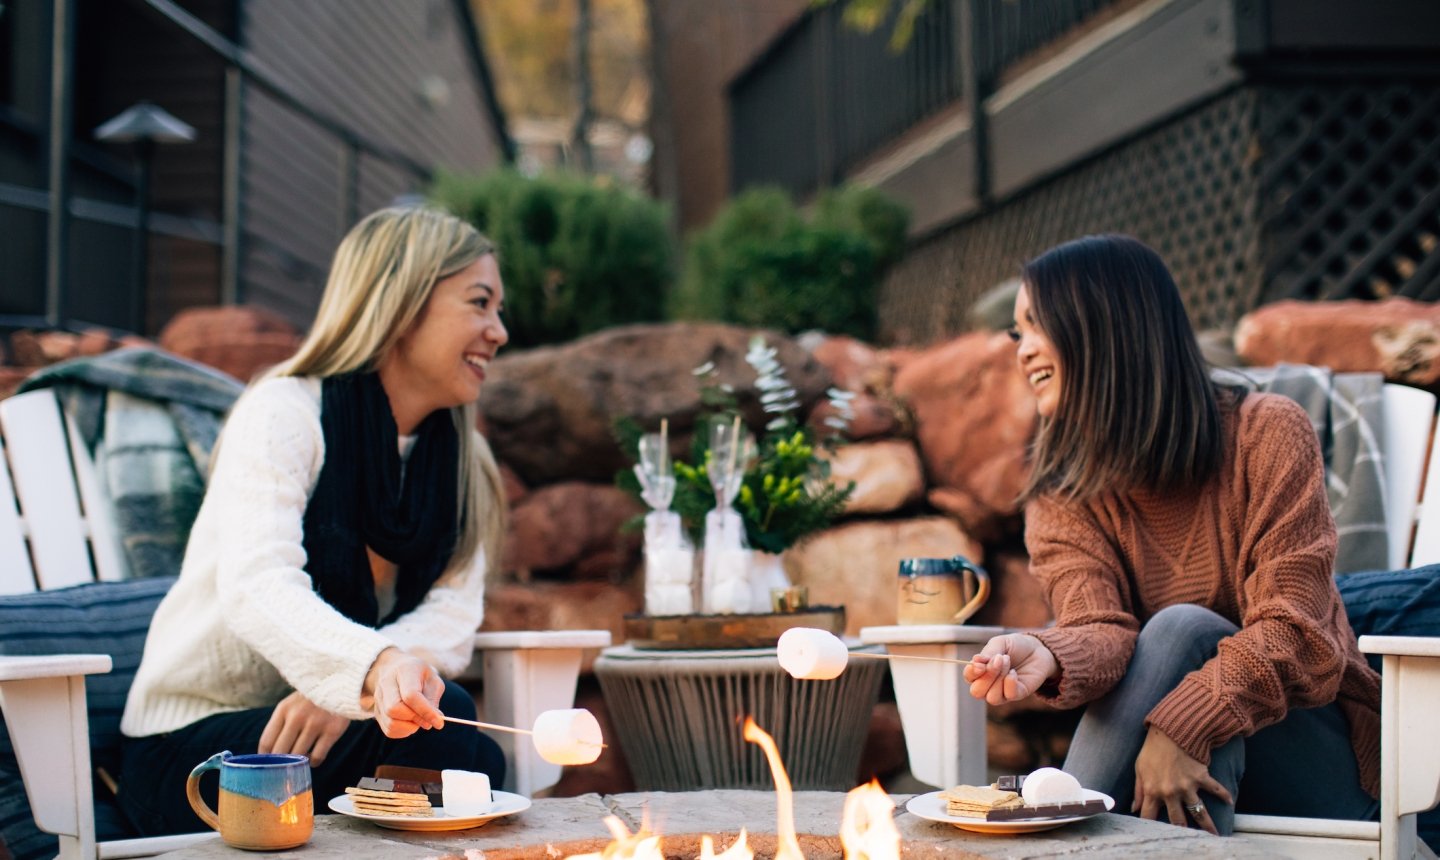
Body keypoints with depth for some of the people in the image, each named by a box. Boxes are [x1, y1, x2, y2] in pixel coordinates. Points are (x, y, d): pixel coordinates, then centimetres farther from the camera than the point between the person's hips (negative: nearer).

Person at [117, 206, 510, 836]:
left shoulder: (459, 455, 7)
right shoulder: (284, 412, -13)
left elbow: (453, 613, -8)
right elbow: (256, 587, -31)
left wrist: (345, 690, -28)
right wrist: (374, 667, -51)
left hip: (324, 723, 5)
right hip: (194, 743, -5)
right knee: (434, 723, -30)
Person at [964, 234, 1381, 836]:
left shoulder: (1267, 433, -11)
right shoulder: (1060, 488, -2)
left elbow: (1294, 629, -19)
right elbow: (1099, 629, -18)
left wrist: (1184, 726, -33)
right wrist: (1048, 657, -42)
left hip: (1318, 757, -2)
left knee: (1183, 630, -29)